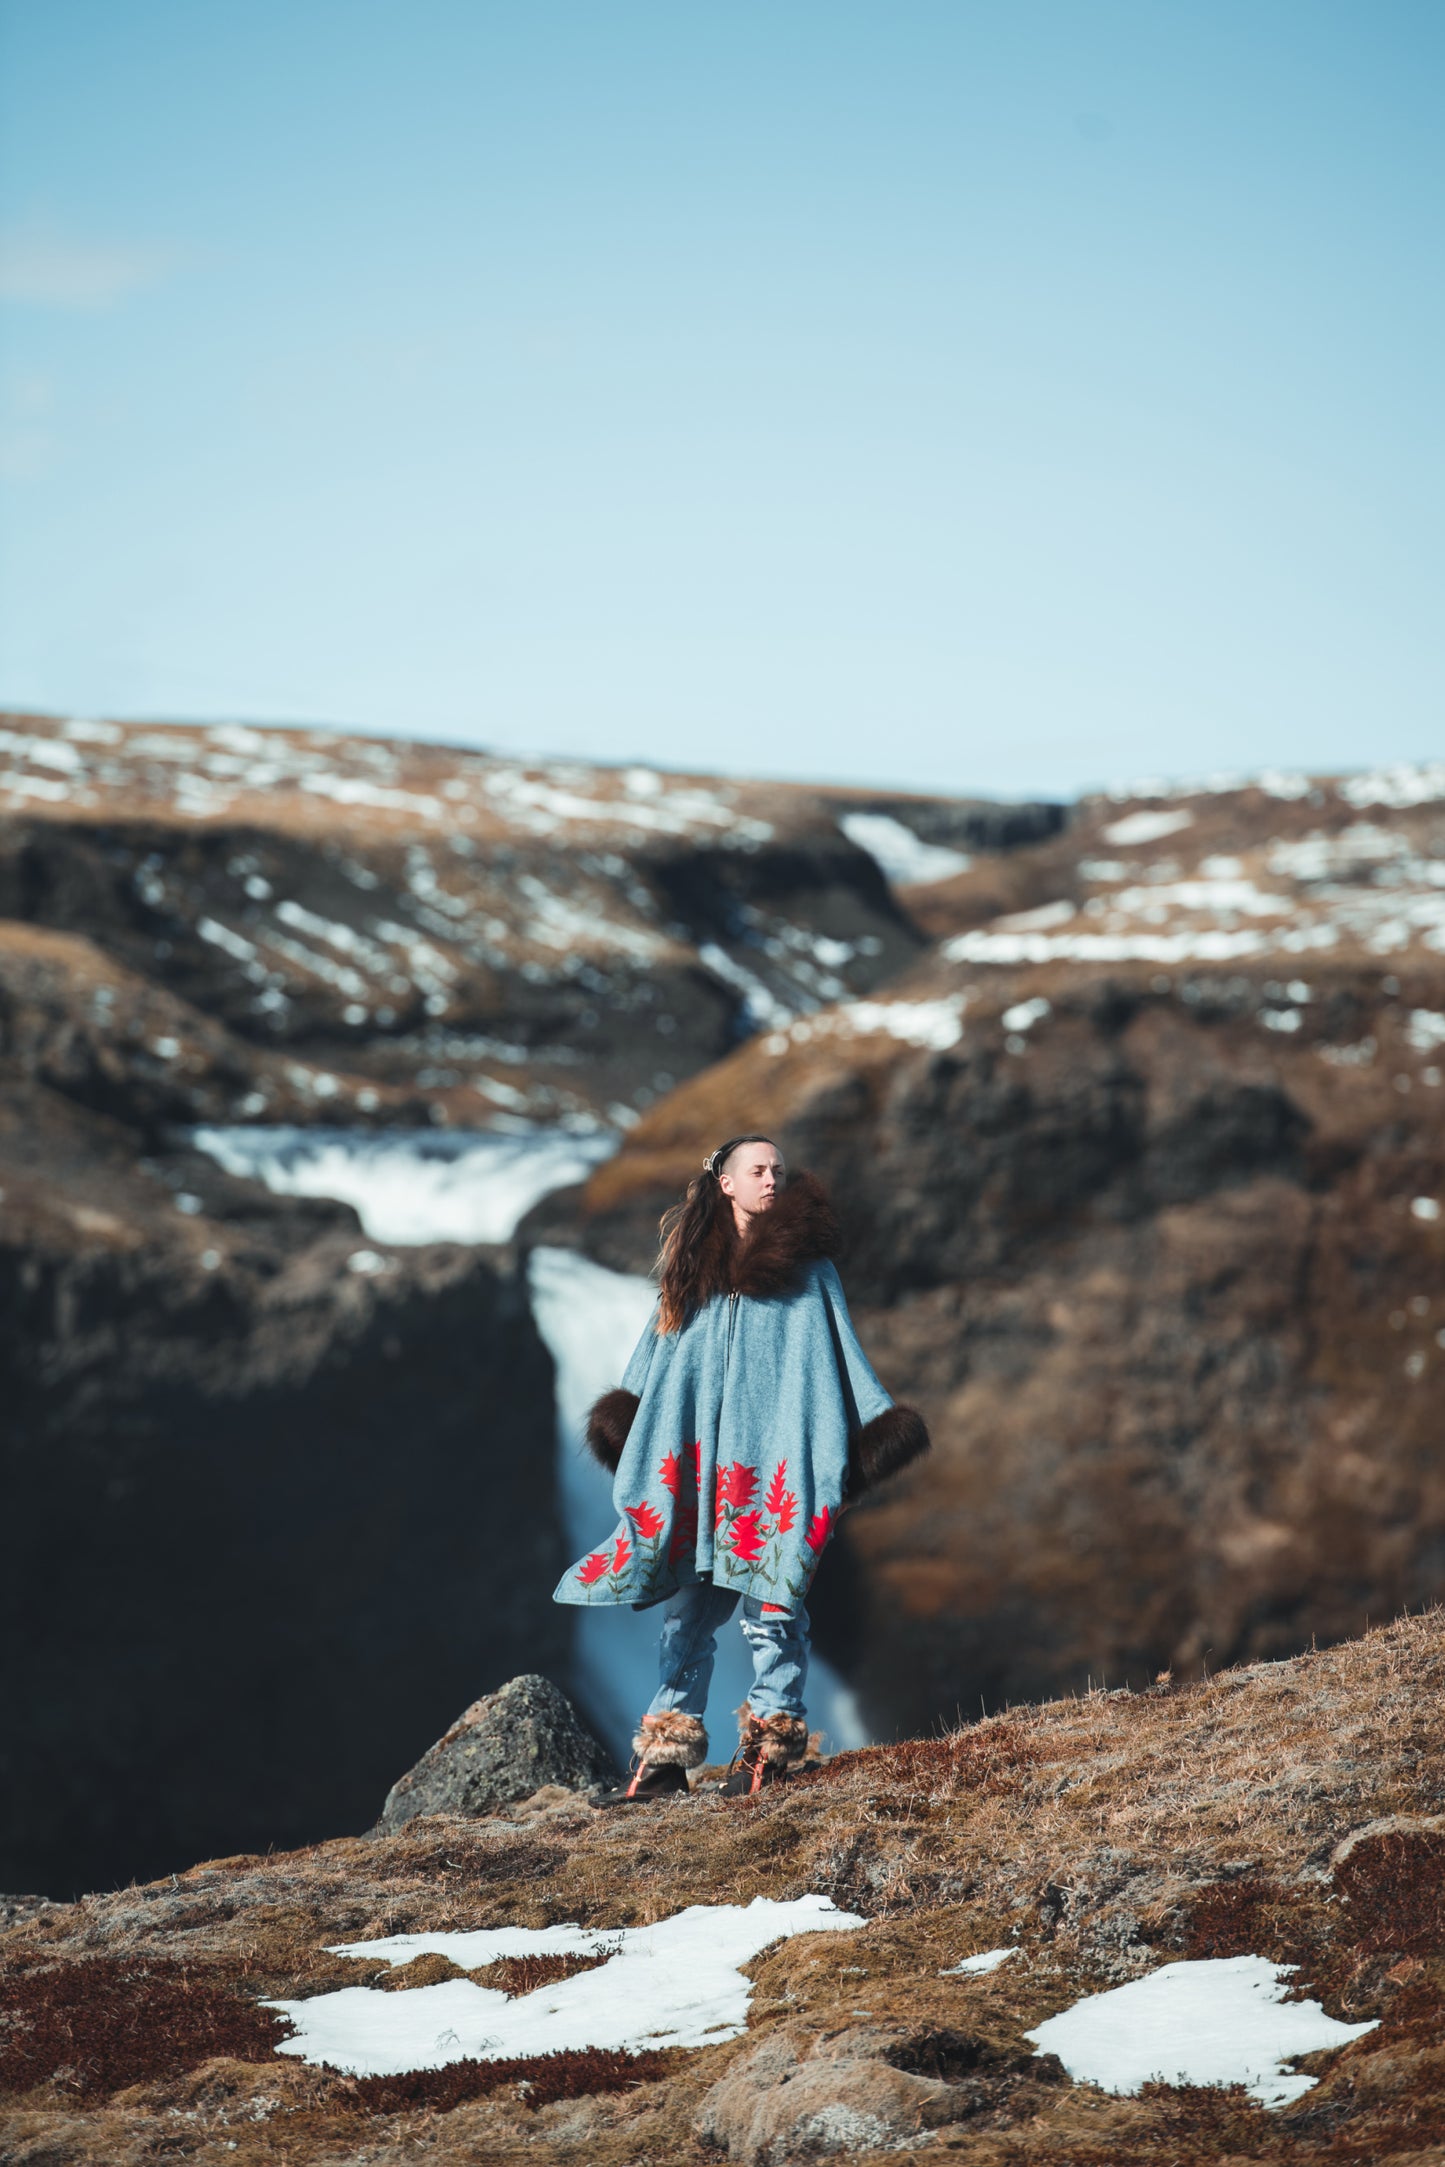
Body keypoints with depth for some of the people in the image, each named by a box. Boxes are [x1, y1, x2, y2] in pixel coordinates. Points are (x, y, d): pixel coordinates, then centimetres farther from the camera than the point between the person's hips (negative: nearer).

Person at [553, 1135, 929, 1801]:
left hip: (774, 1456, -3)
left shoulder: (806, 1266, 6)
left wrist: (875, 1428, -2)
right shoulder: (690, 1265, 13)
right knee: (687, 1608, 5)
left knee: (770, 1606, -6)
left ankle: (770, 1744, 3)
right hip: (695, 1459, 3)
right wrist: (624, 1423, -1)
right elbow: (657, 1352, 13)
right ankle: (666, 1754, 8)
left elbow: (839, 1351, 6)